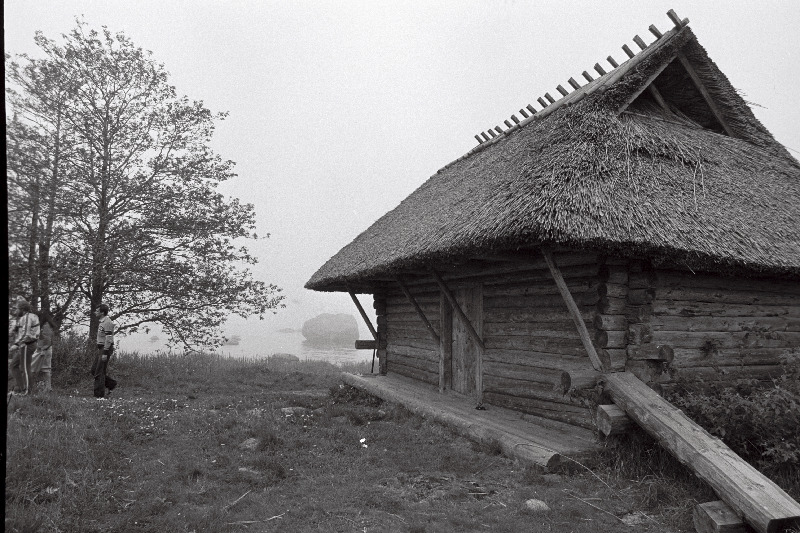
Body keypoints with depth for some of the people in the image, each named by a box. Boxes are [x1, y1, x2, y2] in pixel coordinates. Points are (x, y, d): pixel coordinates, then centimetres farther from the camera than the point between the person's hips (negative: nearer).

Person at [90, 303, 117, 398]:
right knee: (94, 370, 12)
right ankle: (111, 383, 20)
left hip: (106, 349, -10)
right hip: (101, 349, 10)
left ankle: (99, 394, 0)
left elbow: (108, 338, -21)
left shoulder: (107, 323, -16)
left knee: (99, 372, -6)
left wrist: (105, 353, -24)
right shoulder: (102, 322, 16)